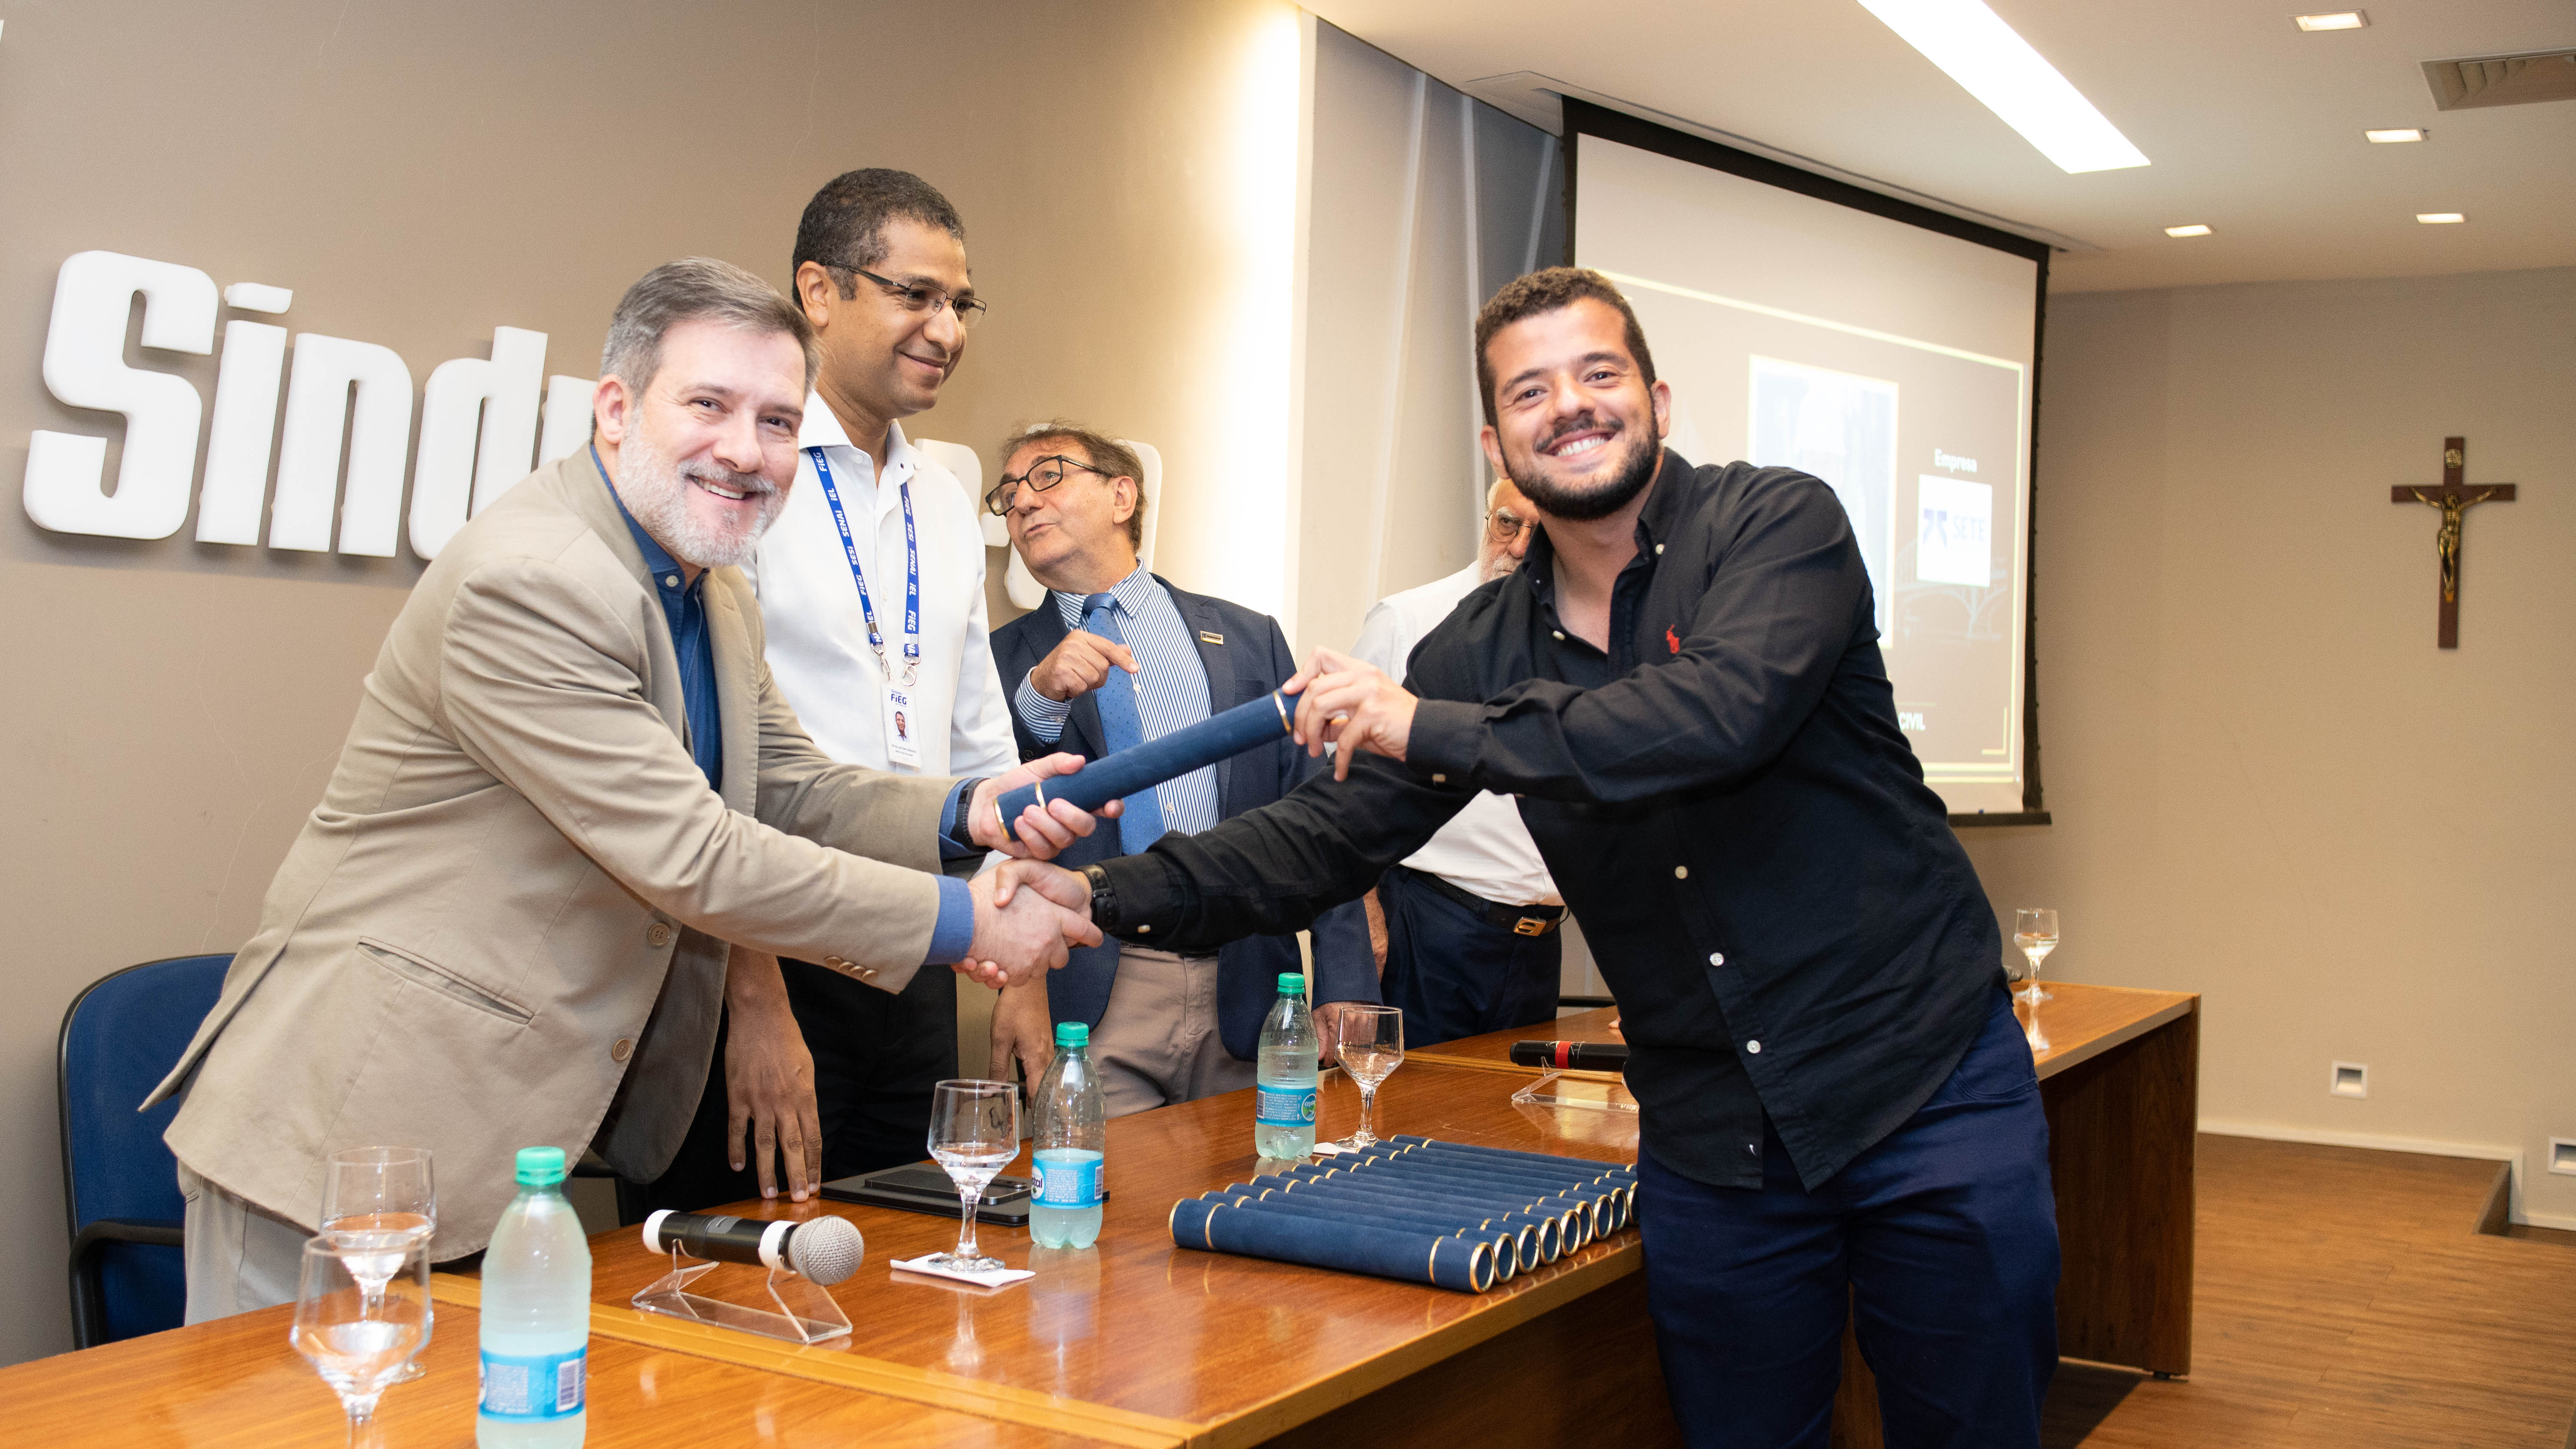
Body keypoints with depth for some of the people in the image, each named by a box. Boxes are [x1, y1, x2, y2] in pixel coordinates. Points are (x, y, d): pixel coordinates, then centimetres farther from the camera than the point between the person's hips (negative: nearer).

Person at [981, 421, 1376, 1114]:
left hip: (1244, 999, 1)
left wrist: (1345, 985, -1)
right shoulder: (1003, 660, 11)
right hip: (1091, 1006, -1)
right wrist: (1040, 697, -15)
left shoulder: (1249, 638, 13)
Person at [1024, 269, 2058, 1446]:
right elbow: (1329, 836, 5)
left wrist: (1429, 726, -28)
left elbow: (1725, 713, -29)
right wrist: (1103, 895, -6)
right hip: (1713, 1140, 3)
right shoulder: (1486, 648, 3)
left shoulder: (1778, 524, -9)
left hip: (1930, 1085, -3)